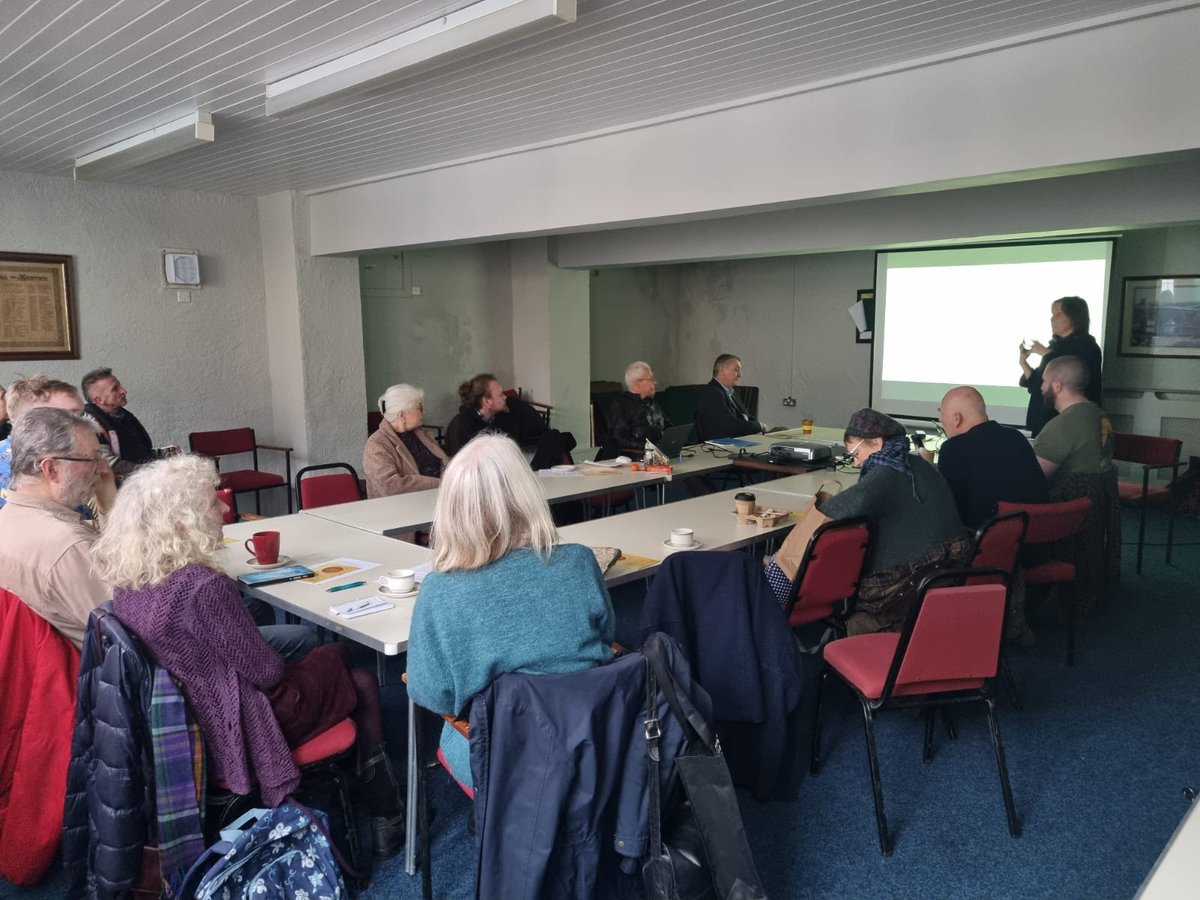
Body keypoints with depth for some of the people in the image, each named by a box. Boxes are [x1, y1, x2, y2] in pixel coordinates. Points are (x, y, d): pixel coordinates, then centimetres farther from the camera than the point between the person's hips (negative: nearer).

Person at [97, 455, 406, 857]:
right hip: (239, 728, -8)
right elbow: (265, 671, -22)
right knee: (362, 684, 12)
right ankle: (388, 820, 27)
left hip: (186, 713, 8)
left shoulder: (127, 581, -6)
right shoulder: (202, 587, -33)